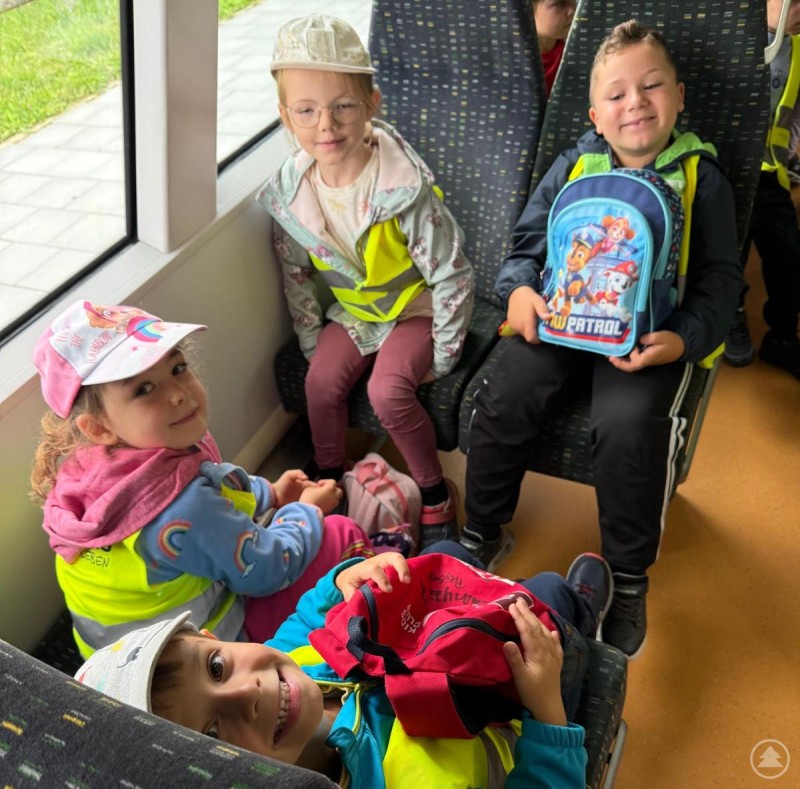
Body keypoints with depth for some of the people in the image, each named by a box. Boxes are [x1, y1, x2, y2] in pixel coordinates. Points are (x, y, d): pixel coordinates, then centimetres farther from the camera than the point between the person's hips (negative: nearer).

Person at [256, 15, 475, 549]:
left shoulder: (404, 186, -29)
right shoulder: (291, 192, -14)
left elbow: (452, 275, -21)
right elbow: (296, 276, 2)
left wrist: (442, 356, -16)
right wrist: (312, 343, 2)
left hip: (415, 304, -4)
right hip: (352, 307, 5)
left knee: (388, 391, -24)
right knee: (322, 381, -15)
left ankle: (436, 494, 0)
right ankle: (329, 481, 13)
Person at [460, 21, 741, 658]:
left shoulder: (701, 178, 7)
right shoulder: (573, 167, 13)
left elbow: (721, 281, 5)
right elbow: (528, 241, 17)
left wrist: (684, 340, -15)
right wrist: (519, 288, -7)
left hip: (650, 335, -2)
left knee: (627, 426, -29)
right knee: (503, 402, -20)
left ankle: (628, 579, -3)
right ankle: (483, 534, 7)